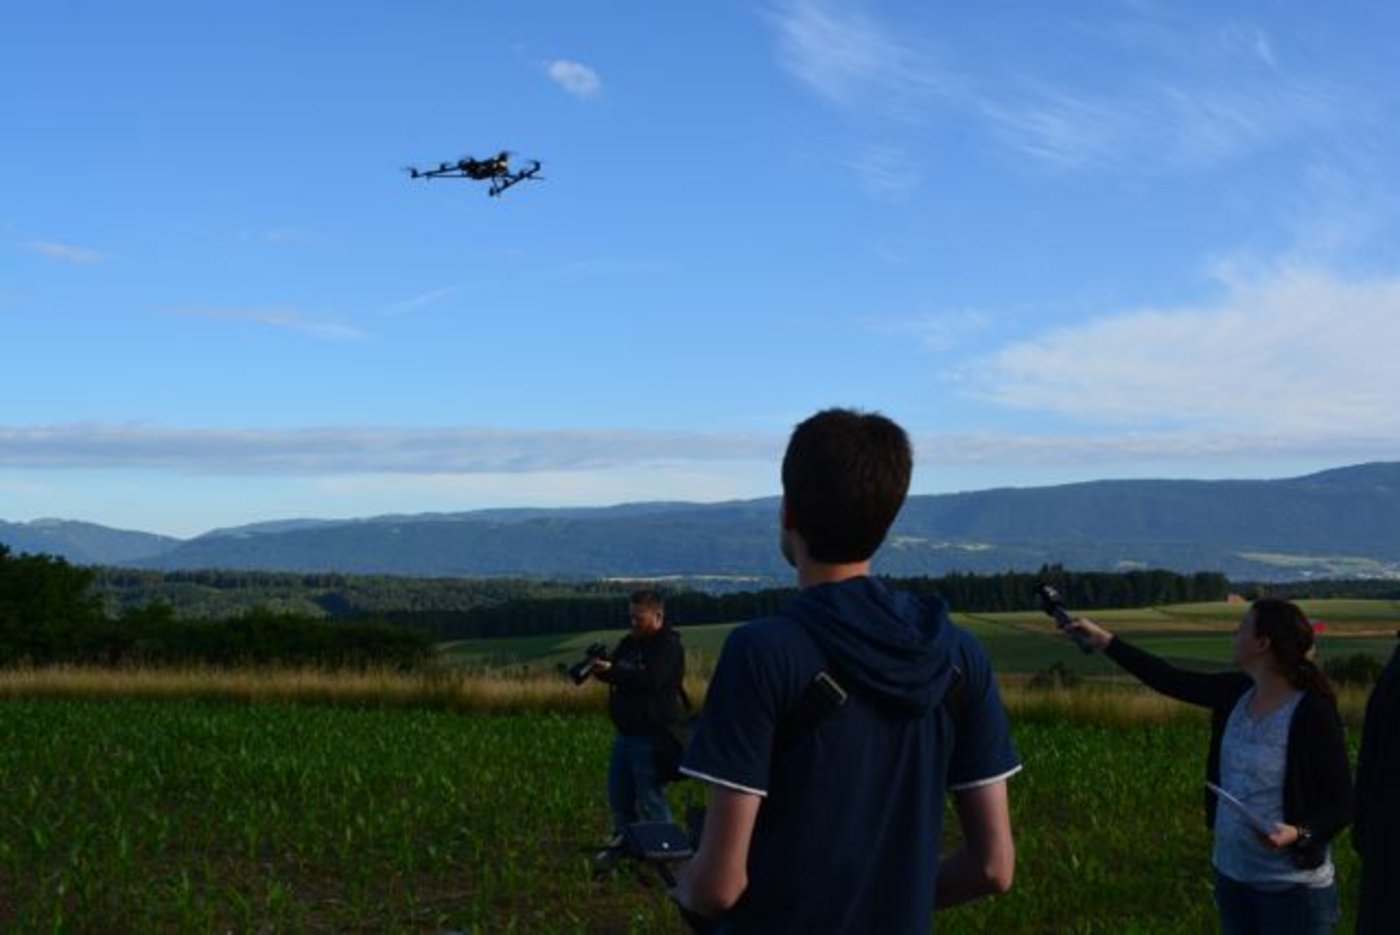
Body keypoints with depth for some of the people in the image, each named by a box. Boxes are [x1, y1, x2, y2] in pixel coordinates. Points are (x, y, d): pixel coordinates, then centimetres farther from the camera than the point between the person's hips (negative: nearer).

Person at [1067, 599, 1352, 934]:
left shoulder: (1312, 714, -18)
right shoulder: (1236, 692, 0)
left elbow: (1340, 806, -13)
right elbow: (1171, 680, 10)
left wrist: (1299, 833, -31)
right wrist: (1104, 640, 14)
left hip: (1292, 886, -6)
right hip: (1231, 873, 6)